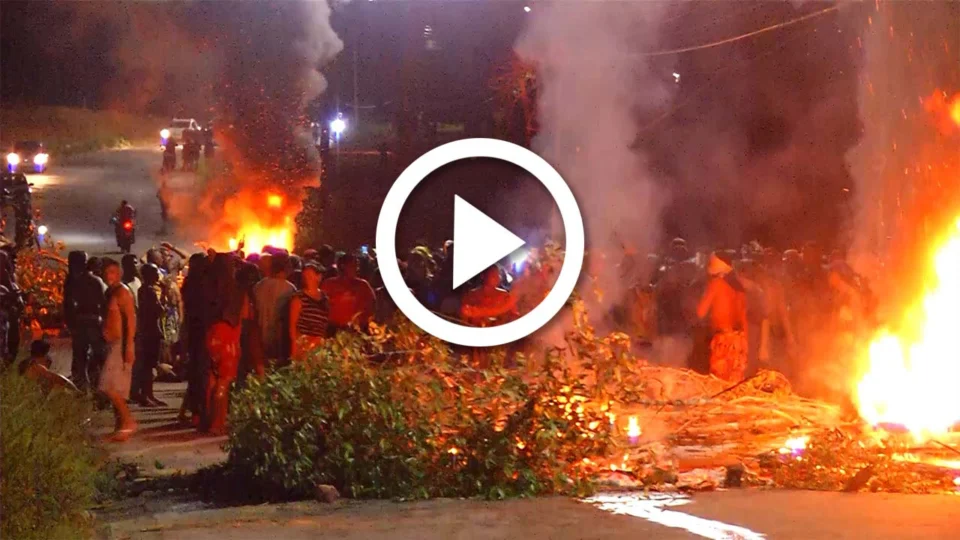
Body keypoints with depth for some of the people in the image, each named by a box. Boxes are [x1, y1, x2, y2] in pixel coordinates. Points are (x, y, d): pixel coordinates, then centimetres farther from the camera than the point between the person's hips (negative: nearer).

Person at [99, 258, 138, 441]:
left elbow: (131, 319, -21)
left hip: (120, 345, -10)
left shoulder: (121, 292, -12)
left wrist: (129, 346, -27)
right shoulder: (109, 293, 15)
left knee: (109, 387, -13)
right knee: (115, 388, 10)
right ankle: (121, 425, 15)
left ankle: (128, 421, -6)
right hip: (111, 345, 10)